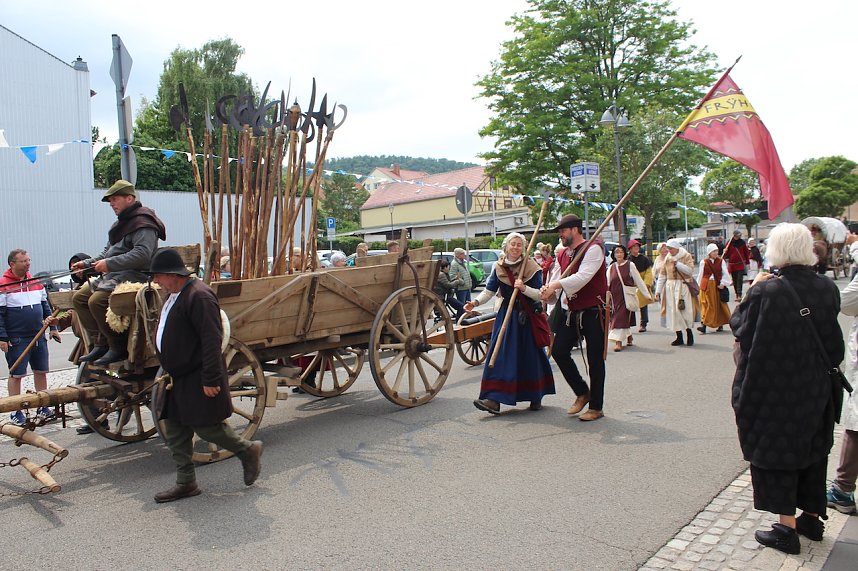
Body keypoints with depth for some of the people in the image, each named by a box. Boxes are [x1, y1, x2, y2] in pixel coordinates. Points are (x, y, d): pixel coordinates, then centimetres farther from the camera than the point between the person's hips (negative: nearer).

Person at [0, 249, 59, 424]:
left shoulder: (36, 282, 10)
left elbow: (46, 306, 18)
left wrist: (53, 327, 15)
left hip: (38, 337, 6)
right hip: (17, 340, -6)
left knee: (41, 371, 10)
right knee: (16, 375, 3)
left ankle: (42, 408, 21)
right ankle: (16, 412, 13)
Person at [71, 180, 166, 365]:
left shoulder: (143, 223, -11)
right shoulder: (122, 223, 23)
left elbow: (142, 254, -26)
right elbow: (108, 254, 28)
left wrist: (110, 264, -25)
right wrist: (88, 263, 12)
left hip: (134, 275, -11)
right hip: (113, 274, 11)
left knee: (97, 301, -26)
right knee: (79, 297, 5)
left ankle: (118, 348, -14)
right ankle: (100, 344, 4)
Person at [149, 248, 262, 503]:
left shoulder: (198, 296, -22)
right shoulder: (173, 295, 12)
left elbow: (211, 340, -25)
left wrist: (210, 378, -25)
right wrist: (169, 372, 25)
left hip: (198, 379, -10)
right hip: (178, 378, 10)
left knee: (206, 427, -2)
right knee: (175, 432, 13)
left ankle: (248, 450, 21)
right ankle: (185, 482, 24)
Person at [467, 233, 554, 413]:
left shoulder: (532, 267, -5)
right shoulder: (498, 268, 4)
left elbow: (540, 294, -9)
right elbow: (489, 291, 1)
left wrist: (524, 288, -25)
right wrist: (475, 302, -16)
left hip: (528, 316, -2)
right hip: (506, 315, 2)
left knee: (530, 355, 5)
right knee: (500, 354, -6)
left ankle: (536, 397, 24)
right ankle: (494, 399, -8)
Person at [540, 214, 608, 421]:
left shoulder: (593, 248, -12)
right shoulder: (562, 254, 12)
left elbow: (583, 276, -25)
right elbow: (555, 279, 6)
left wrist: (557, 284, -30)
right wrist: (550, 292, -16)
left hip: (593, 312, -7)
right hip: (570, 312, 7)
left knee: (595, 360, 1)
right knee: (558, 351, 0)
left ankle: (596, 407, 14)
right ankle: (582, 393, 20)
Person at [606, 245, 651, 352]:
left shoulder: (630, 265, -1)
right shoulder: (611, 268, 8)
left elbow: (639, 281, 1)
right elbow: (606, 283, 8)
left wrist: (647, 295, 2)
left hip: (626, 297, -4)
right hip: (615, 298, 4)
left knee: (621, 318, -11)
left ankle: (618, 342, -8)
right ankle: (628, 336, 30)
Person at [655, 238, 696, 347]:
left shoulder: (686, 256, 1)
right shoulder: (667, 258, 11)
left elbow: (690, 270, -13)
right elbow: (662, 275, 12)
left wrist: (677, 263, -18)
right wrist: (658, 290, 8)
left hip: (683, 286, -4)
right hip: (670, 287, 4)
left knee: (685, 310, -9)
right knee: (673, 311, 1)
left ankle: (689, 333, 8)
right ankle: (679, 337, 7)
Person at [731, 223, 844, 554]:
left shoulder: (766, 291, -21)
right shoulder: (828, 289, -5)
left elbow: (739, 326, -7)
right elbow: (834, 343, 6)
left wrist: (753, 291, 1)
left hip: (774, 388, -5)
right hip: (817, 389, 5)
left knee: (776, 450, 7)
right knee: (813, 448, 20)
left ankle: (787, 527, 12)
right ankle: (812, 518, 33)